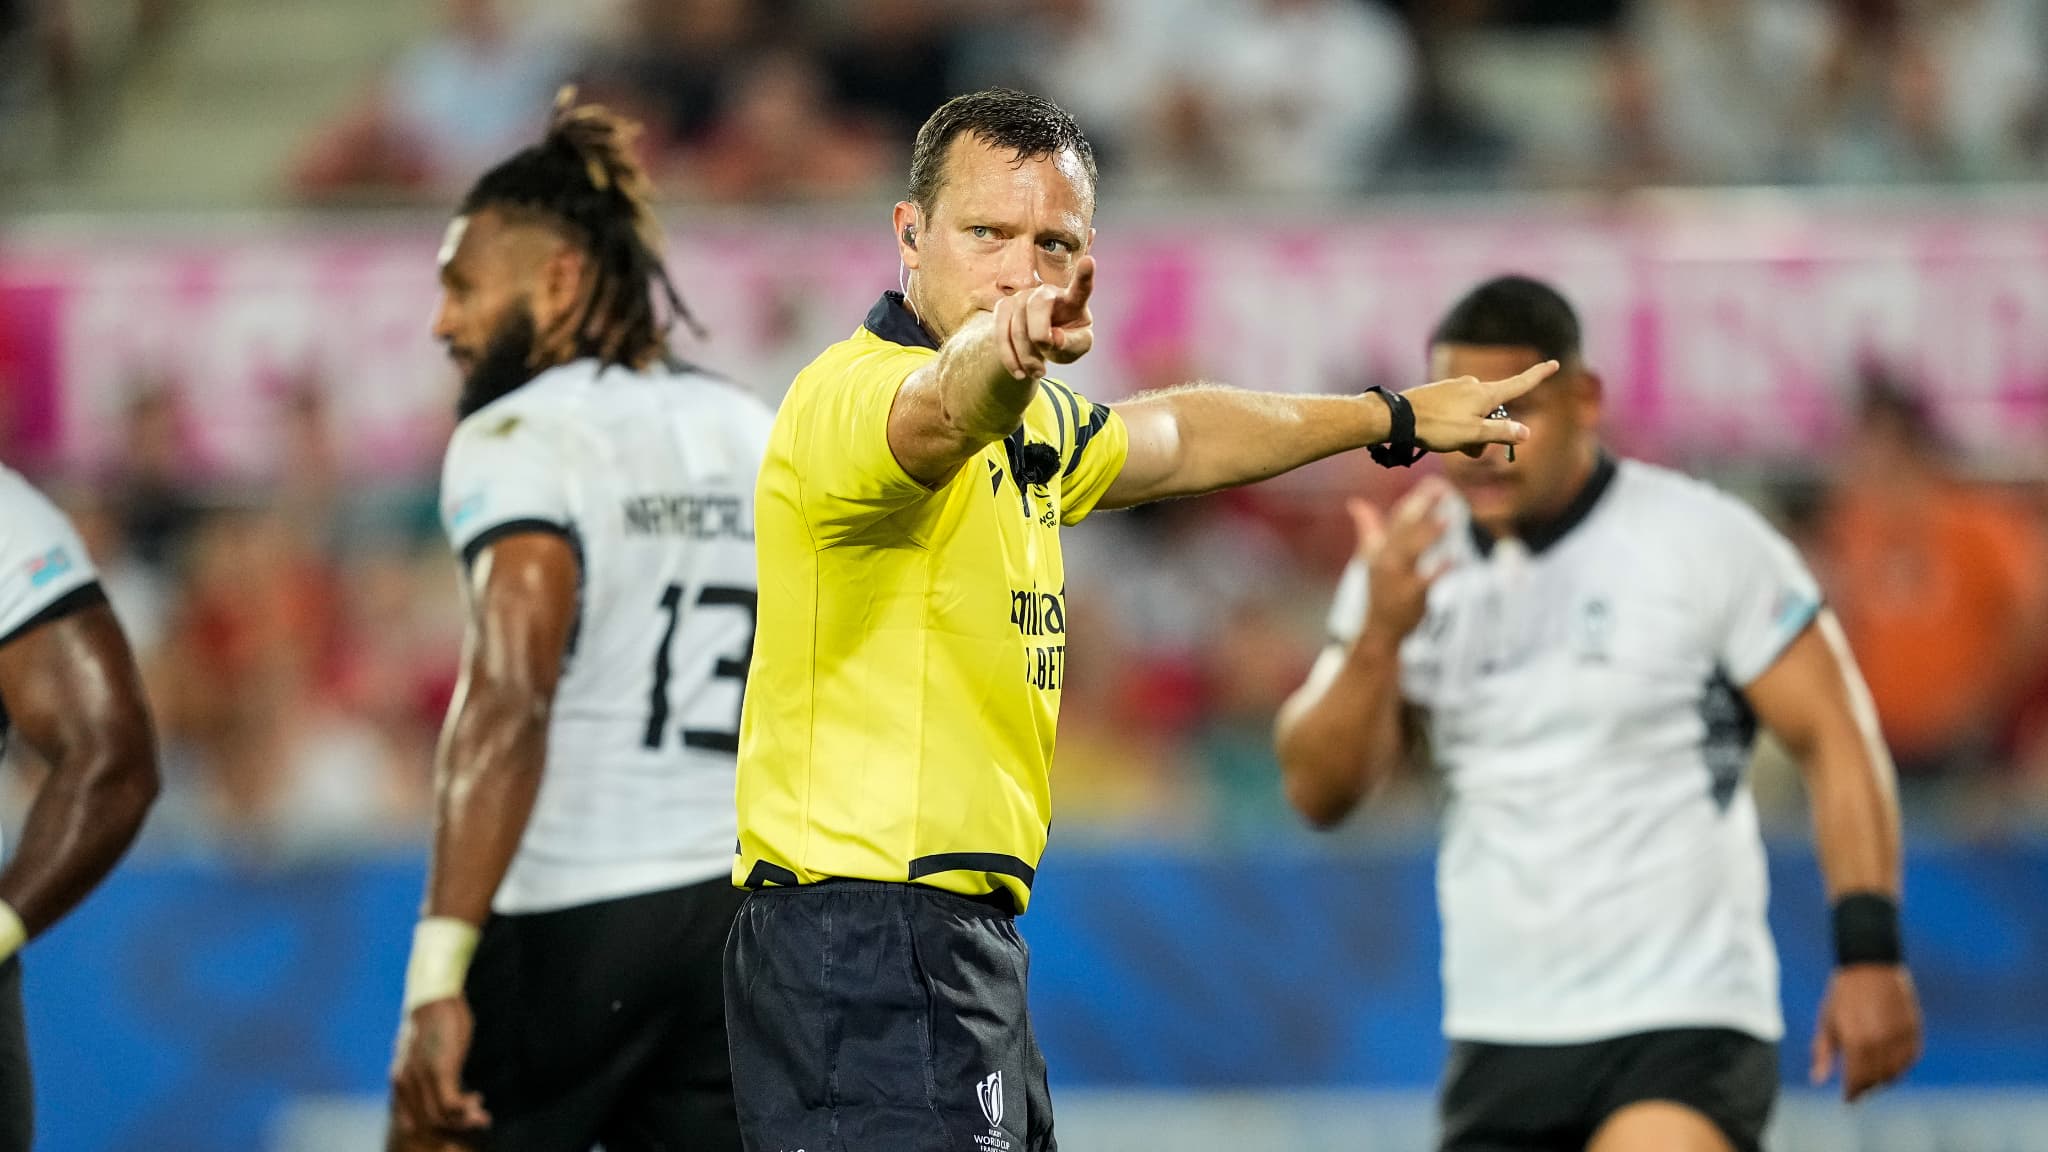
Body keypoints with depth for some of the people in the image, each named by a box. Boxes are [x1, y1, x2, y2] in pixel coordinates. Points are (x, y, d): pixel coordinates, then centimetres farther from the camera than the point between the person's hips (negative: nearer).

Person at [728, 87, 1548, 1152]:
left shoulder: (1029, 428, 18)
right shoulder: (854, 392, -14)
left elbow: (1176, 438, 38)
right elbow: (934, 412, -40)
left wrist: (1397, 418, 48)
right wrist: (995, 353, -62)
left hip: (965, 945, 10)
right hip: (864, 937, -10)